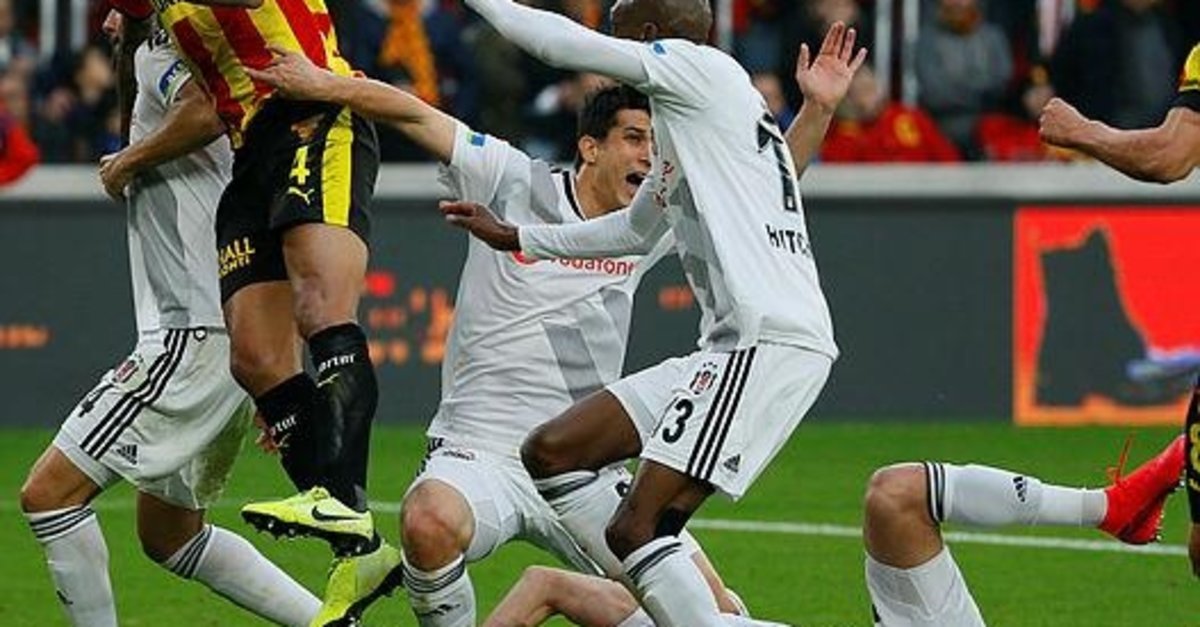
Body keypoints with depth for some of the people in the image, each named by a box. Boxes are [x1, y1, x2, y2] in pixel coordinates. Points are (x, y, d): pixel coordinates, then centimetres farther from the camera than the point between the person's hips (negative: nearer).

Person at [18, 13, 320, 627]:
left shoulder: (157, 47, -5)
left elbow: (206, 113, -27)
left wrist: (127, 161, -11)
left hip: (195, 334, -10)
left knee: (48, 491, -10)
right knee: (168, 535, 19)